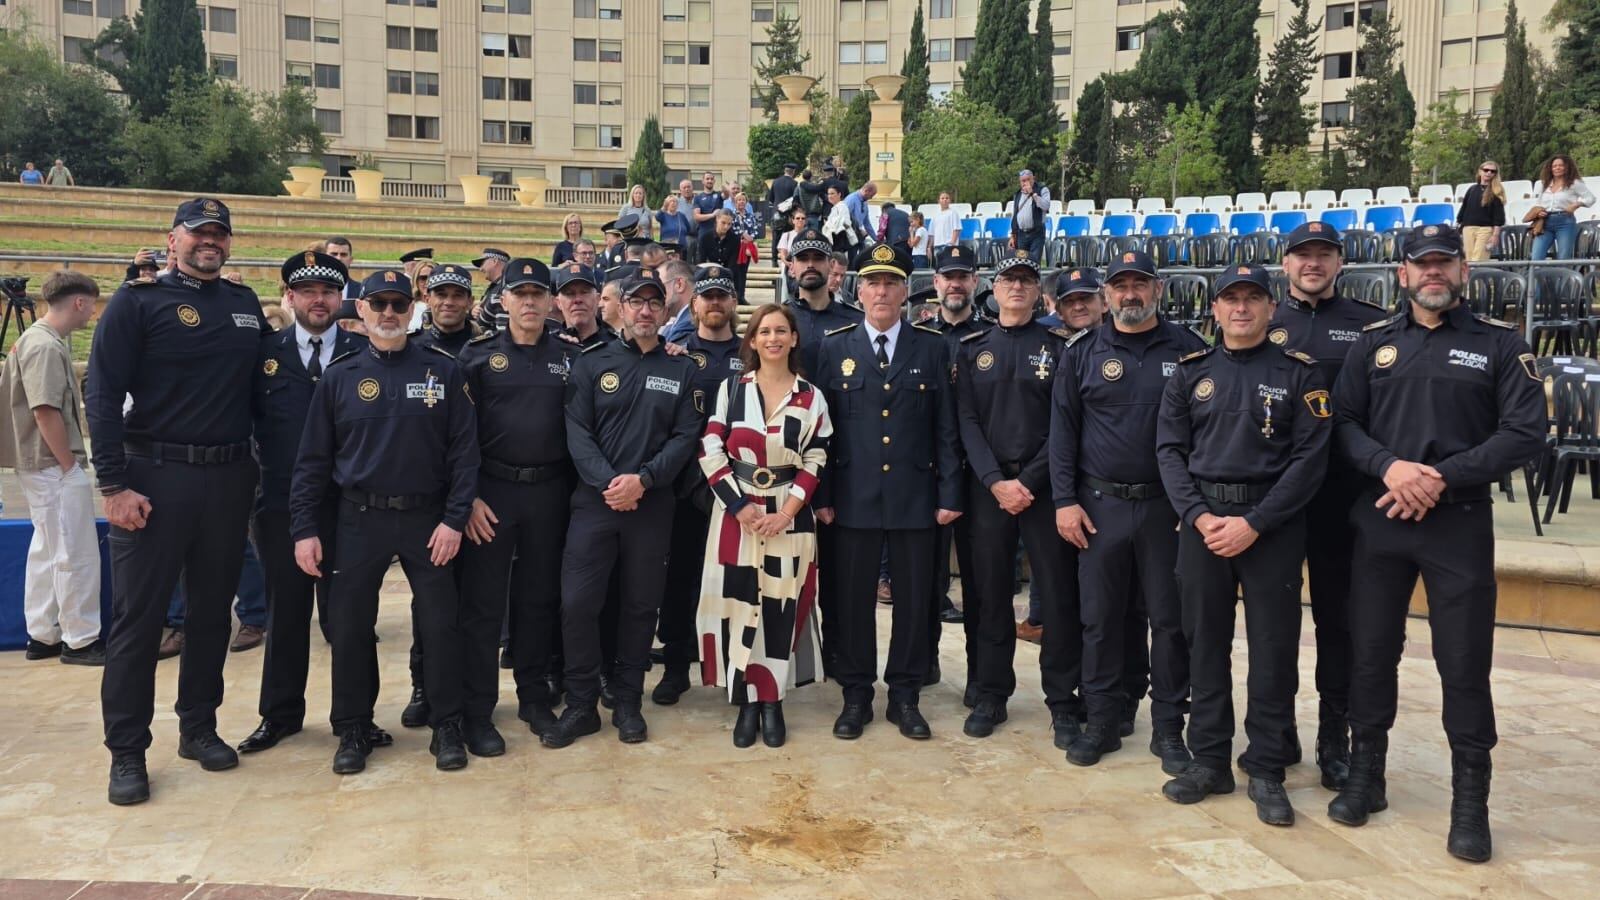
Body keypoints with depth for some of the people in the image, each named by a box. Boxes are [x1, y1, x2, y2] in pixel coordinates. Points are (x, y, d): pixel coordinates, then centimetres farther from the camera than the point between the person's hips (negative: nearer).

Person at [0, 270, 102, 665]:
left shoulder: (40, 339, 14)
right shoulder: (45, 346, -17)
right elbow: (46, 412, -22)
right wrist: (69, 465, -16)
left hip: (43, 466, 10)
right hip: (54, 467, -10)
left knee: (46, 551, 15)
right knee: (76, 554, -4)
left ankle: (43, 636, 23)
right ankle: (81, 641, 3)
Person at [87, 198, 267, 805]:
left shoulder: (246, 304, 10)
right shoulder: (139, 301, -3)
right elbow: (102, 395, -8)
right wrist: (114, 484, -14)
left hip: (229, 478, 5)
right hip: (155, 477, -4)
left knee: (213, 610, 12)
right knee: (137, 617, 0)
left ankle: (199, 727, 26)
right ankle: (127, 752, 11)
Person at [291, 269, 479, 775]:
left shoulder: (443, 371, 0)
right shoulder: (339, 377, 4)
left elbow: (464, 449, -3)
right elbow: (313, 460, 4)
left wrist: (454, 519, -9)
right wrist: (304, 529, -2)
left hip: (428, 519, -1)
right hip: (360, 519, 1)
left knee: (440, 624, 2)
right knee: (350, 627, 6)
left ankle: (447, 726, 17)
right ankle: (353, 729, 21)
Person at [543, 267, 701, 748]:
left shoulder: (682, 369, 6)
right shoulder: (592, 362, 5)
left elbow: (685, 436, -1)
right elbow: (577, 431, -2)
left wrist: (643, 480, -15)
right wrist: (607, 482, -16)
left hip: (652, 505, 1)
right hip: (594, 500, 0)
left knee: (641, 605, 8)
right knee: (577, 602, -4)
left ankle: (628, 703, 21)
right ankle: (581, 705, 11)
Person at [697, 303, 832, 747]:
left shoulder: (812, 398, 4)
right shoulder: (731, 388, 3)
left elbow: (815, 463, 1)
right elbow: (710, 452, -2)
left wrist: (785, 513, -11)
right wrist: (741, 507, -10)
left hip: (789, 517, 0)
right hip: (735, 512, 0)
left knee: (781, 607, 2)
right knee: (738, 605, 0)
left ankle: (773, 702, 14)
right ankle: (747, 703, 11)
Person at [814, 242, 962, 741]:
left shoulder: (932, 348, 4)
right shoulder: (835, 347, 5)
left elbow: (946, 428, 3)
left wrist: (949, 493, -2)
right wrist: (821, 495, -1)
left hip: (915, 497, 0)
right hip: (853, 497, 0)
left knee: (914, 598, 7)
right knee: (854, 598, 7)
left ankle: (905, 695, 21)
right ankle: (856, 695, 20)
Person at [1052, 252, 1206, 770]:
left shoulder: (1187, 349, 2)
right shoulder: (1083, 353, 5)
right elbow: (1063, 430, 3)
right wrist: (1064, 501, -3)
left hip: (1169, 507, -1)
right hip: (1099, 507, 1)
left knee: (1171, 620, 5)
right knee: (1101, 619, 7)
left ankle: (1169, 728, 17)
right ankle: (1103, 721, 19)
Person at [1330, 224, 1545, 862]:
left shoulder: (1500, 344, 2)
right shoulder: (1373, 342, 8)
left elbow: (1525, 432, -6)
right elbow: (1344, 421, 3)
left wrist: (1441, 478, -16)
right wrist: (1389, 467, -16)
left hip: (1461, 523, -2)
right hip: (1379, 519, 2)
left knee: (1465, 661, 1)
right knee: (1371, 651, 9)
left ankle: (1470, 799, 15)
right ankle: (1365, 775, 24)